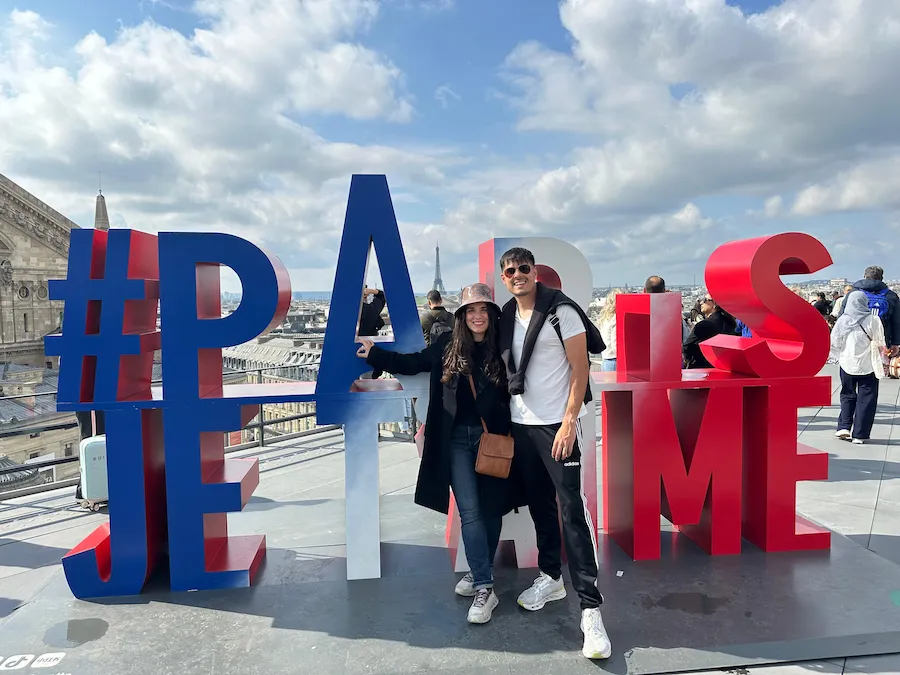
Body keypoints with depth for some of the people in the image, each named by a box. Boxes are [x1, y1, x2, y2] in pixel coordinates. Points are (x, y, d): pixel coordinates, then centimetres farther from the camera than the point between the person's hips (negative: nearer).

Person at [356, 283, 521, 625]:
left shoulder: (501, 348, -3)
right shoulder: (447, 345, 2)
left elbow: (513, 393, -2)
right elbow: (411, 363, 13)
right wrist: (374, 354, 11)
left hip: (492, 437, -1)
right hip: (457, 438, 1)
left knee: (491, 508, 9)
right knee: (469, 511, -3)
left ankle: (480, 573, 28)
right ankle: (484, 586, 7)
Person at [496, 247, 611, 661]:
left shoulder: (561, 311, -7)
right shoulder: (506, 318, 10)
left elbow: (580, 369, -9)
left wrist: (569, 422, -16)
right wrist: (505, 420, 8)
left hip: (557, 425, -6)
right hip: (520, 425, 6)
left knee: (573, 511, -8)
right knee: (539, 506, 14)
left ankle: (590, 608, -4)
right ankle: (550, 578, 31)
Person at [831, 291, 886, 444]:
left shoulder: (842, 321, -5)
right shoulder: (872, 320, -11)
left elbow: (833, 344, -1)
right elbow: (880, 344, -5)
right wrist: (881, 351, 15)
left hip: (847, 365, 2)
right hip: (868, 366, -2)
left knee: (847, 396, 16)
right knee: (866, 398, 6)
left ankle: (844, 427, 4)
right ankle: (859, 434, 6)